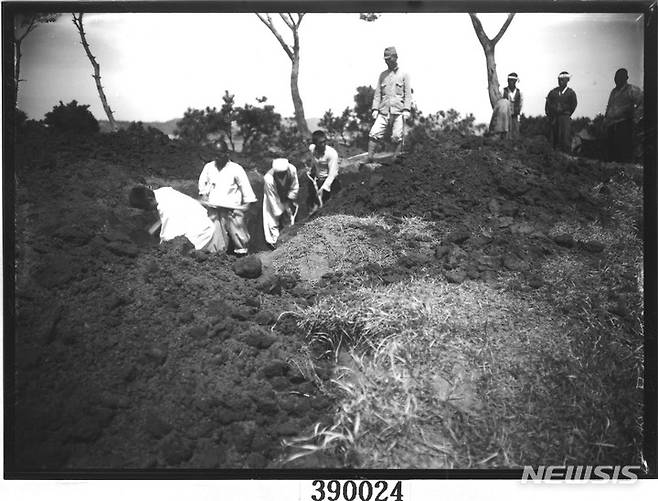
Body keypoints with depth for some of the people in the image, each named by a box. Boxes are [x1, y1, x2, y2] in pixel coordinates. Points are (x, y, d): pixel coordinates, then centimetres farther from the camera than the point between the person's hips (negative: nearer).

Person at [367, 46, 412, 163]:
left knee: (397, 137, -7)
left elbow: (408, 94, 2)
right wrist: (375, 108, 2)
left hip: (398, 111, -2)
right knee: (374, 133, -10)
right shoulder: (382, 75, 16)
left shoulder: (404, 74, 8)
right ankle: (369, 159, -9)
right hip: (383, 111, 2)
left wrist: (406, 109, -9)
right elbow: (377, 93, 14)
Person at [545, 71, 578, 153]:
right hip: (553, 118, 3)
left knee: (565, 138, -10)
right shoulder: (553, 92, 13)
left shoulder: (570, 92, 5)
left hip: (565, 118, -3)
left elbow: (574, 104, 2)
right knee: (554, 139, 2)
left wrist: (567, 115, -2)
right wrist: (549, 115, 3)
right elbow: (548, 103, 13)